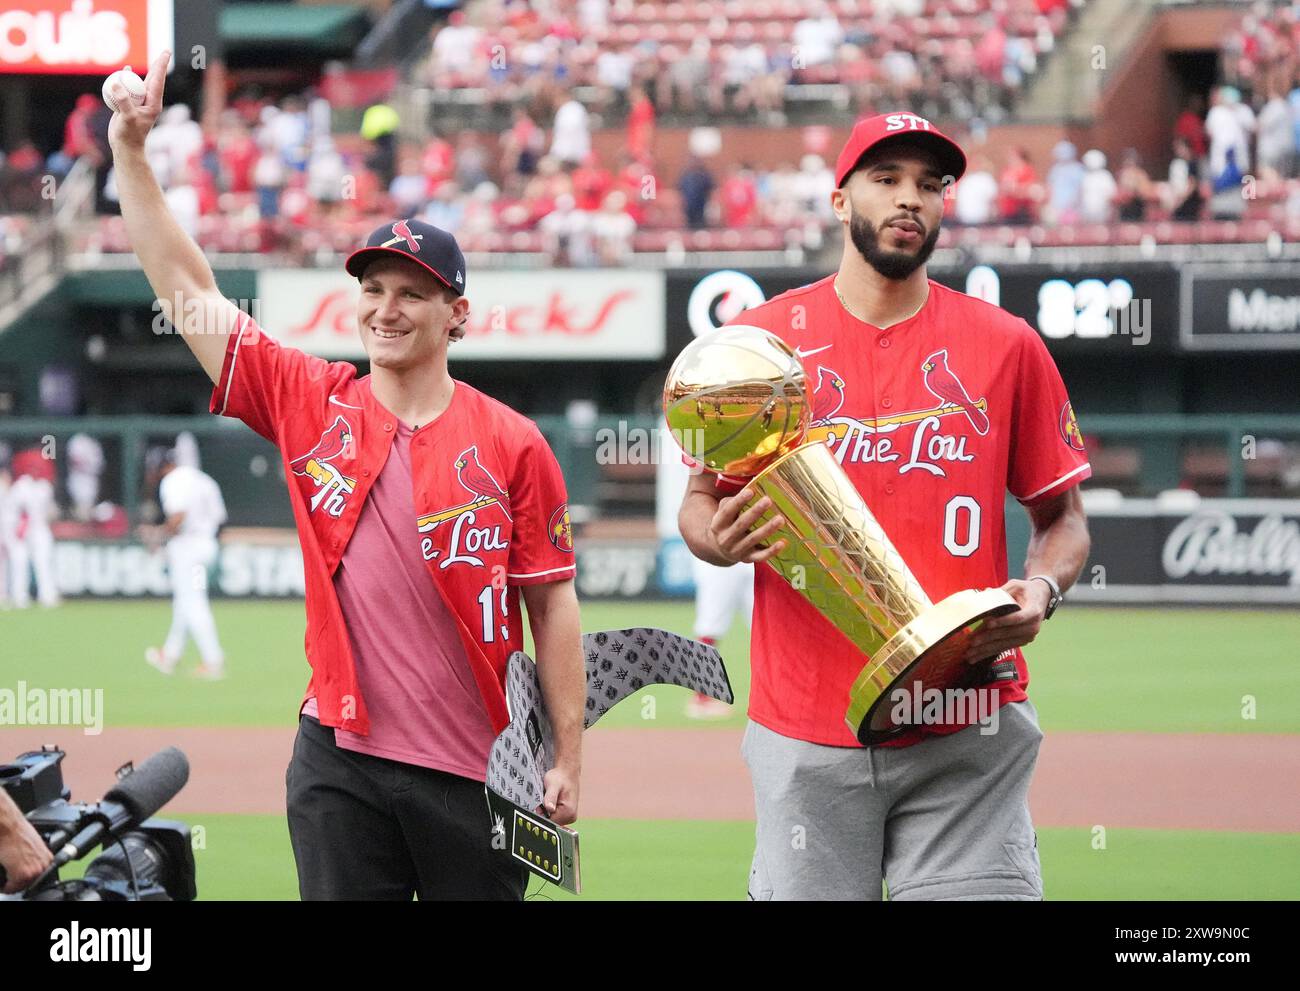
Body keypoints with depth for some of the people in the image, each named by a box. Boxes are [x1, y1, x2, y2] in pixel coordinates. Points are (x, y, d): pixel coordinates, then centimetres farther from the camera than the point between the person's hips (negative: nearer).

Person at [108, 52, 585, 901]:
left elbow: (553, 606, 0)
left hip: (475, 768, -2)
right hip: (341, 759, 2)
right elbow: (187, 286, 7)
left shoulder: (512, 444, 0)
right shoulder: (309, 403, 6)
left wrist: (569, 760, -3)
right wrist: (130, 151, 1)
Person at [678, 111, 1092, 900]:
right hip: (807, 735, 0)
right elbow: (701, 503, 12)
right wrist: (719, 539, -11)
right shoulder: (761, 339, 5)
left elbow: (1063, 516, 12)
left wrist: (1042, 588, -9)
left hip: (969, 734, 0)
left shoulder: (1007, 346, 6)